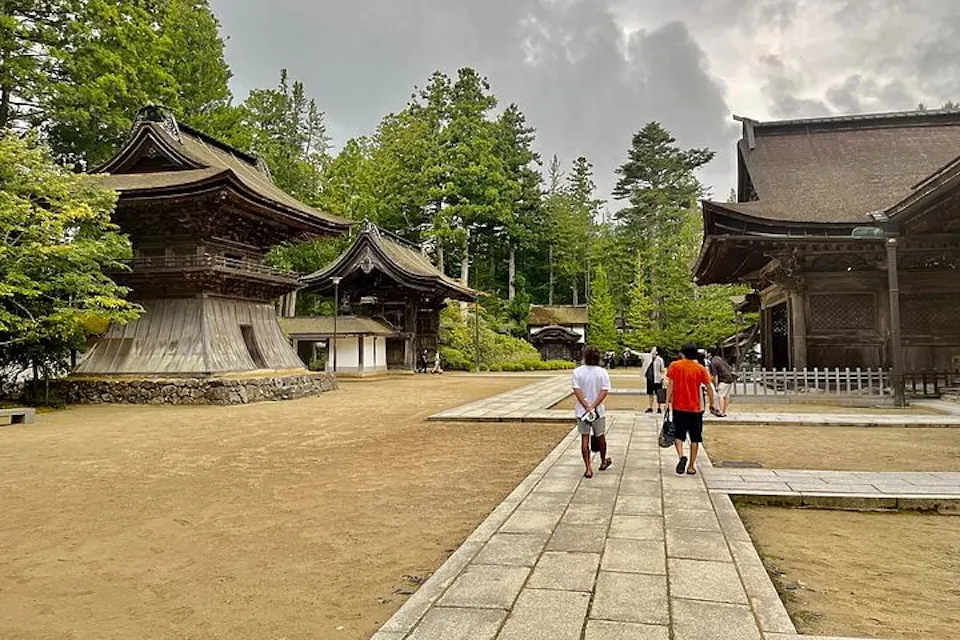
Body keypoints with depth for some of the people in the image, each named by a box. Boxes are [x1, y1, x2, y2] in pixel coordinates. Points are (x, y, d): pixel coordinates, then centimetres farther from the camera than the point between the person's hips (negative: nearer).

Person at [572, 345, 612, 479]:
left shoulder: (577, 371, -6)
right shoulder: (602, 372, -7)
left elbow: (576, 390, -13)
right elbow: (604, 391, -14)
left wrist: (587, 407, -15)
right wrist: (593, 406, -18)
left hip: (582, 411, 0)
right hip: (598, 411, 0)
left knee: (585, 439, 5)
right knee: (600, 437, 18)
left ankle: (588, 468, 1)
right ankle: (603, 462, 37)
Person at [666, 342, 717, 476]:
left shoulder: (674, 366, -3)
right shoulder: (700, 368, 0)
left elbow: (670, 385, -7)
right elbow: (709, 387, 1)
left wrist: (667, 401, -5)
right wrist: (711, 404, 11)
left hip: (678, 406, 0)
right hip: (695, 408, 1)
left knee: (678, 435, 9)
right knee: (695, 438, 9)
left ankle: (681, 456, -16)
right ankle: (691, 466, 10)